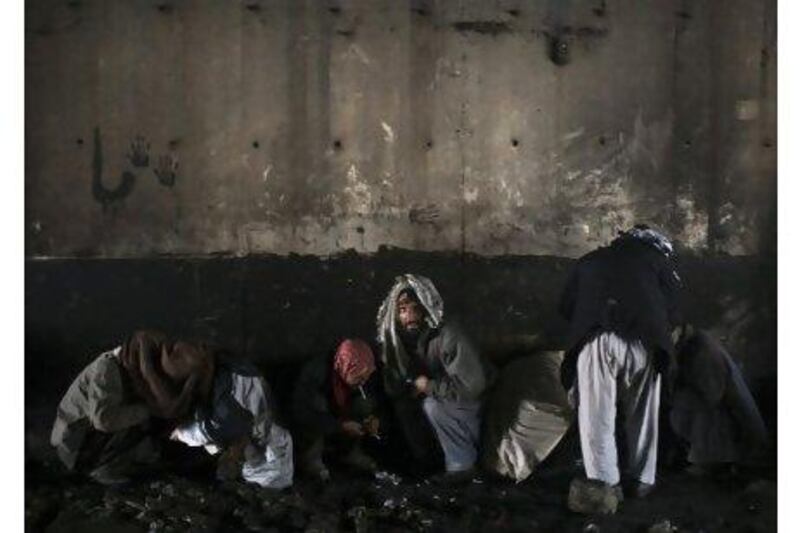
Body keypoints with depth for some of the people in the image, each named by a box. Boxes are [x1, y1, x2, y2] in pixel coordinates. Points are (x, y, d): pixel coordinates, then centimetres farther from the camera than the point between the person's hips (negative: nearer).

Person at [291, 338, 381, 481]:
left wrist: (374, 417, -23)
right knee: (318, 402, -33)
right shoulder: (314, 373, -36)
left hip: (336, 413, 5)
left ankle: (351, 451, -2)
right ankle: (310, 457, -16)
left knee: (364, 402, -17)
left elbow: (373, 399, -2)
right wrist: (340, 426, -37)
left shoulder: (361, 374, -20)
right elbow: (301, 414, -35)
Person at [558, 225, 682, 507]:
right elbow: (672, 309, 17)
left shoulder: (589, 261, 30)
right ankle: (640, 479, 25)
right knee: (642, 414, 16)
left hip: (595, 339, 0)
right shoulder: (658, 259, 25)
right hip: (642, 340, 0)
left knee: (597, 416, 7)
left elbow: (565, 306, 27)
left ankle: (606, 484, 4)